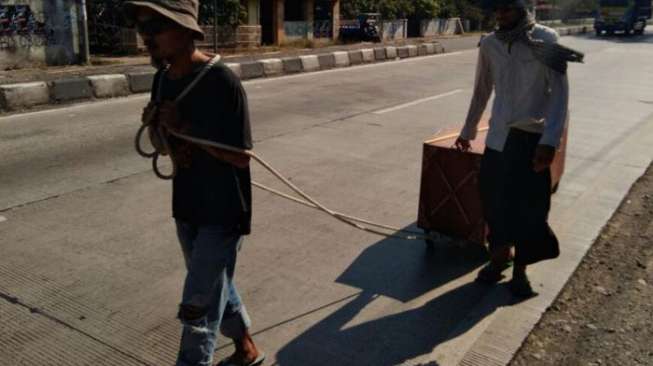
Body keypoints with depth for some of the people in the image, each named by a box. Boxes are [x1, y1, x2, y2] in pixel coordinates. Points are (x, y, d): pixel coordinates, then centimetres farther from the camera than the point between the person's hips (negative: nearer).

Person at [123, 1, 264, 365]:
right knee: (215, 285, 22)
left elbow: (240, 156, -20)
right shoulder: (163, 78, 2)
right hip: (186, 205, 8)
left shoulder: (222, 81, -22)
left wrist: (184, 128, -23)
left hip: (223, 211, -8)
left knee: (199, 303, 0)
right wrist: (171, 145, -9)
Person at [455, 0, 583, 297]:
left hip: (532, 136, -4)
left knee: (528, 206, 1)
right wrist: (467, 131, 23)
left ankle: (520, 269, 19)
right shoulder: (489, 44, 3)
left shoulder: (546, 40, -9)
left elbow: (559, 92, -13)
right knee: (494, 200, 8)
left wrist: (550, 140, -24)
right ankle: (500, 256, 30)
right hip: (498, 135, 4)